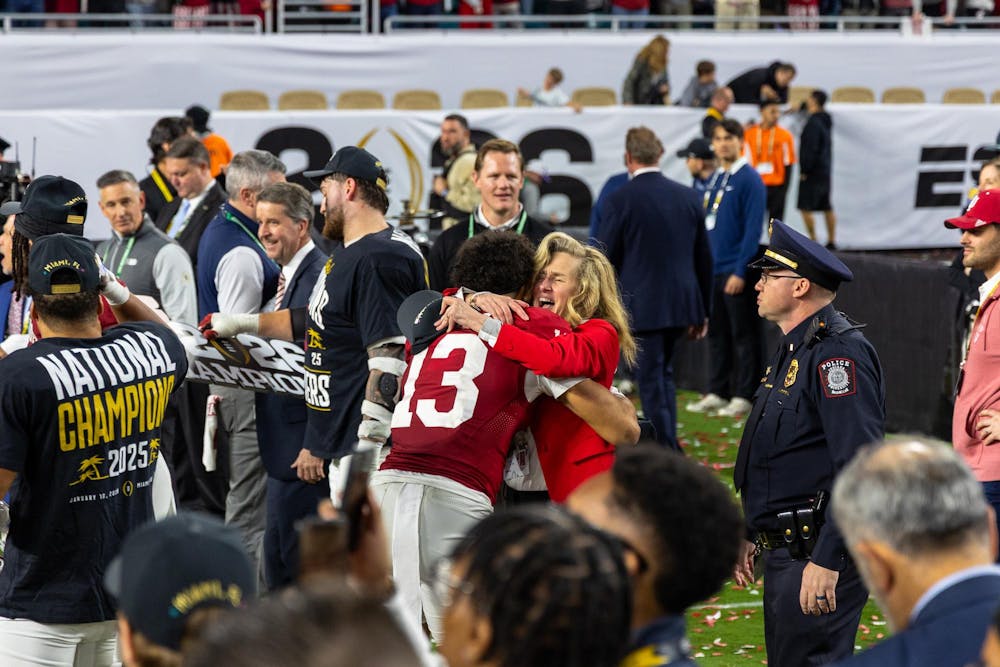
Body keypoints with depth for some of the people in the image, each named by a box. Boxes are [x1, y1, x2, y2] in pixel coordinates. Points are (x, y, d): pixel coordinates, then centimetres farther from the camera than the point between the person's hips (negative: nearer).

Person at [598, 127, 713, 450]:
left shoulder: (620, 200, -11)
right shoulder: (688, 196, 4)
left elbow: (605, 260, -8)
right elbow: (704, 258, 10)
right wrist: (702, 310, 18)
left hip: (641, 306, -6)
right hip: (682, 301, 6)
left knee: (651, 381, 0)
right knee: (663, 373, 21)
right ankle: (668, 446, 25)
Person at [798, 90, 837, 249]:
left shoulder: (814, 123, -18)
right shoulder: (826, 120, 10)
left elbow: (810, 149, -20)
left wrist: (804, 171, -15)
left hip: (812, 172, -9)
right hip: (826, 170, 9)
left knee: (805, 208, -6)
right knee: (827, 207, 13)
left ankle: (813, 240, -9)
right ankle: (832, 240, 16)